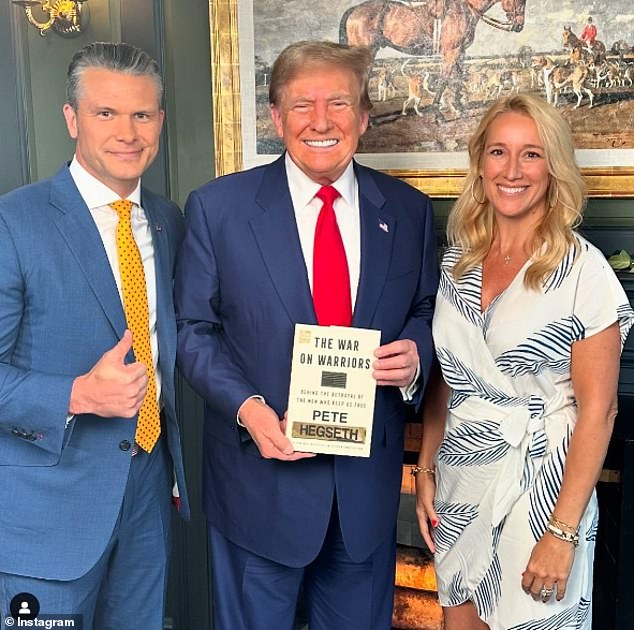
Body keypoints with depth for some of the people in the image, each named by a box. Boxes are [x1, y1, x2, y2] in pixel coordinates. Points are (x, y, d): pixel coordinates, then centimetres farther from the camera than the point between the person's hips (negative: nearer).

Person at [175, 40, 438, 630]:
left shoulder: (407, 210, 1)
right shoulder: (217, 207, -6)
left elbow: (425, 313, 11)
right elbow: (193, 328, -3)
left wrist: (415, 355, -12)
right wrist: (246, 407, -17)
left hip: (370, 476, 3)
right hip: (261, 473, -2)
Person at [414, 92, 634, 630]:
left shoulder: (583, 269, -13)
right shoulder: (458, 258, 2)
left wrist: (563, 531, -16)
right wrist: (426, 469, 5)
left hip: (538, 489, -4)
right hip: (459, 487, 5)